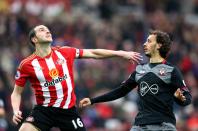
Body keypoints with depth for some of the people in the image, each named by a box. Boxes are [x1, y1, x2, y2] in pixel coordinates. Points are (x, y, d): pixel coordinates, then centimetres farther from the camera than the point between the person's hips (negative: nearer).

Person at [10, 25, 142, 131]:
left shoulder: (64, 53, 1)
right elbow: (17, 92, 3)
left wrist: (122, 53, 2)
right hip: (43, 111, -2)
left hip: (68, 111, 2)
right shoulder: (26, 65, -5)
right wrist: (16, 111, -15)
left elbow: (93, 53, 6)